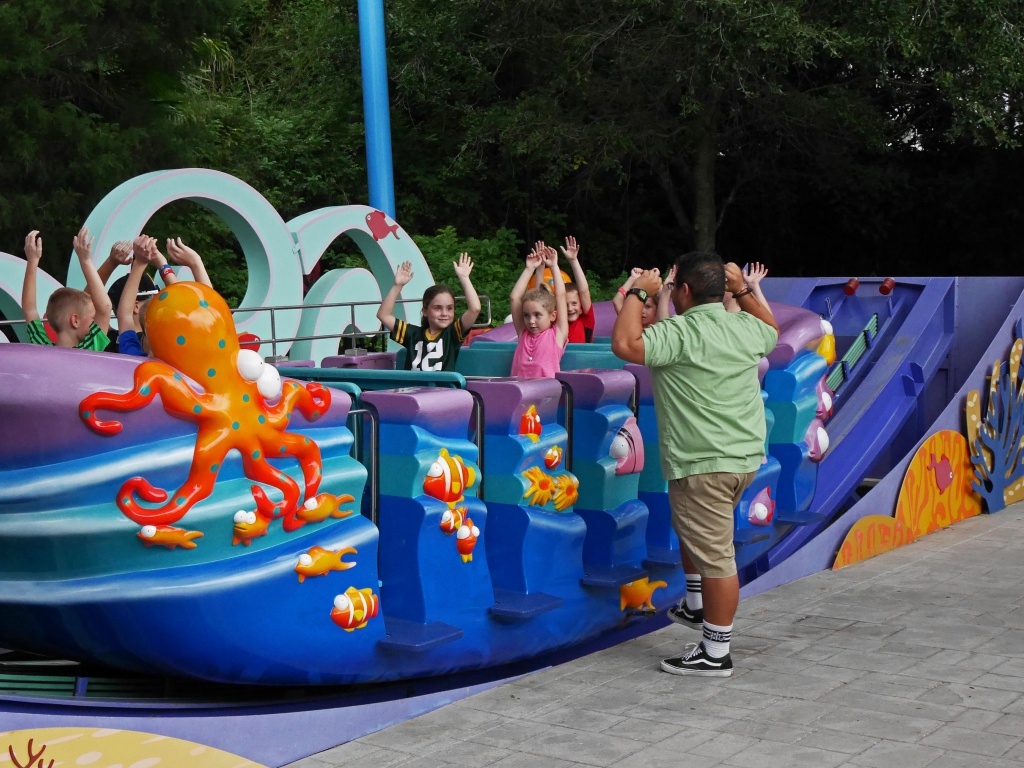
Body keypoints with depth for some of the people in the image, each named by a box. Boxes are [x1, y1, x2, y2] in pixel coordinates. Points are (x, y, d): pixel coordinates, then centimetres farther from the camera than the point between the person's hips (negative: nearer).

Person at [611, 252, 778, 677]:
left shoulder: (681, 332, -16)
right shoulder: (746, 327, 8)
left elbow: (625, 344, -25)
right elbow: (773, 330, 31)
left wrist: (637, 294, -12)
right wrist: (743, 289, 31)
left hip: (703, 465, -9)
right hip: (746, 455, 9)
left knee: (715, 559, -2)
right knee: (692, 531, 29)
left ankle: (715, 653, 7)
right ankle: (698, 609, 38)